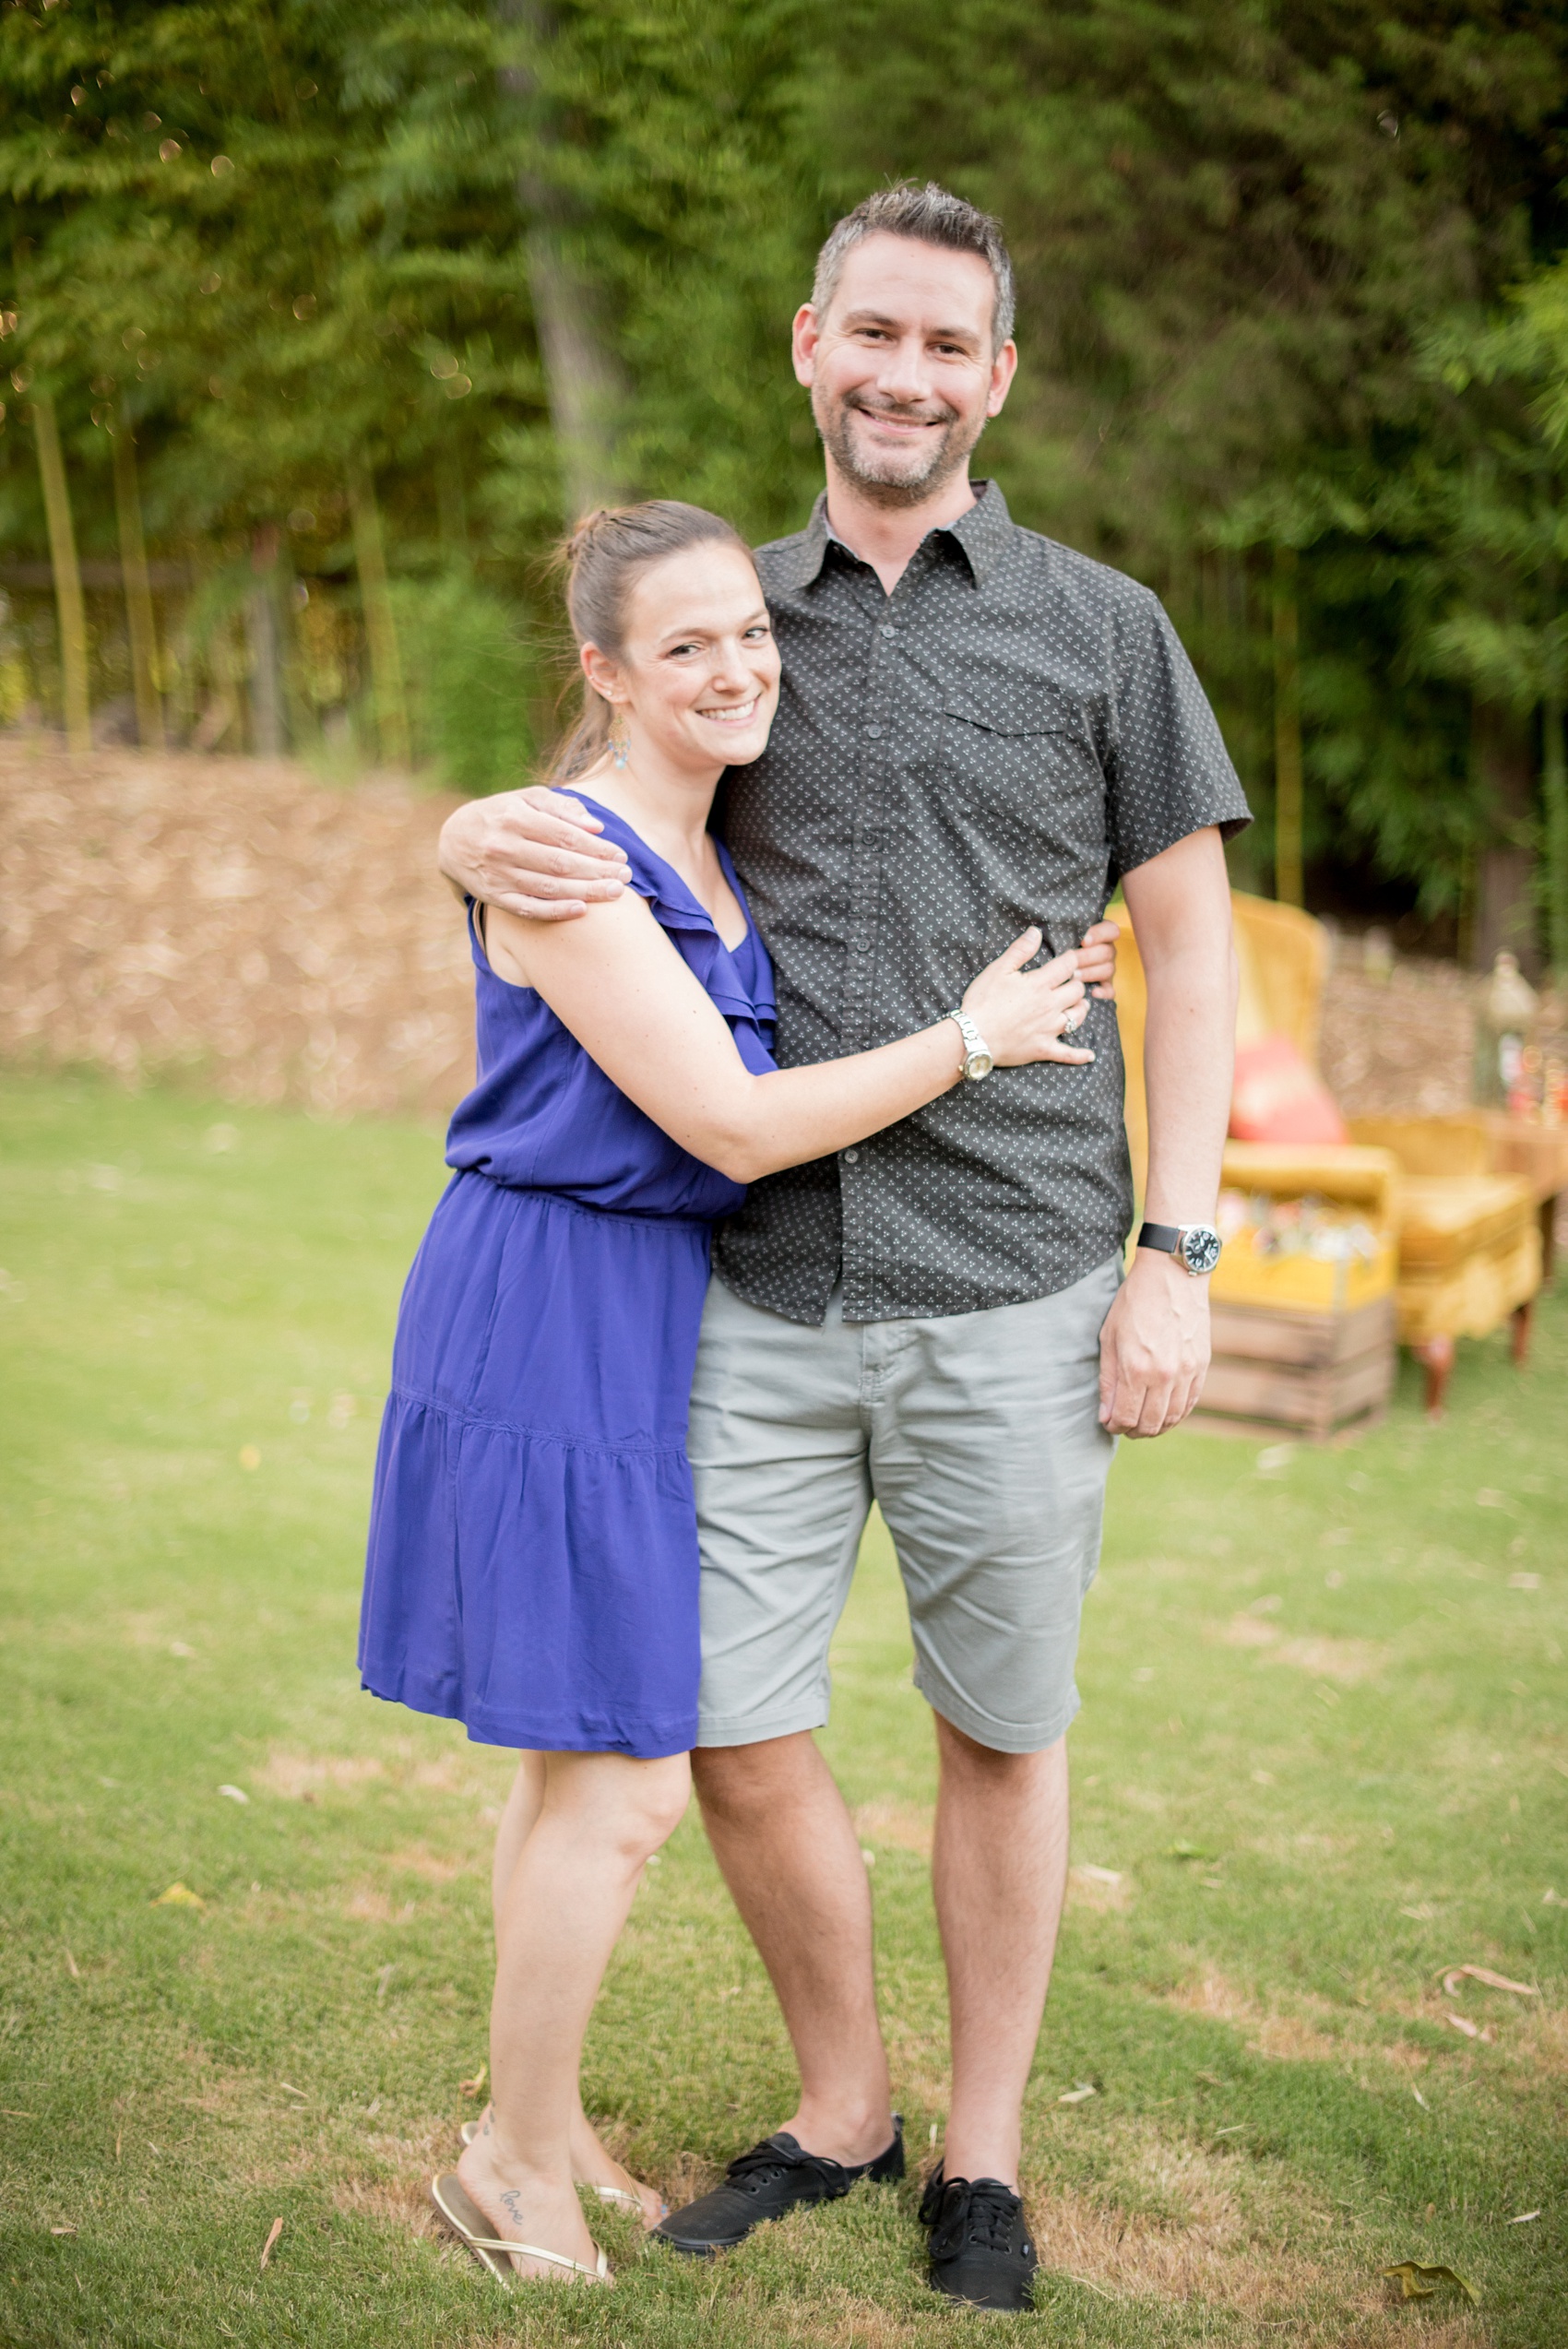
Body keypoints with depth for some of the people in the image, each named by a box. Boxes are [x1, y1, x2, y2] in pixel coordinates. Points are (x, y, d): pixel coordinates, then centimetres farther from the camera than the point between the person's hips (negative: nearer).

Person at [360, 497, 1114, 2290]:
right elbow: (738, 1127, -21)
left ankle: (539, 2122, 32)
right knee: (625, 1781, -3)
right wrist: (968, 1036, -13)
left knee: (576, 1758, 17)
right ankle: (515, 2163, 16)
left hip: (642, 1319, 9)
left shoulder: (705, 850, 10)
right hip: (547, 1324, -9)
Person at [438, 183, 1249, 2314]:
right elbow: (594, 822, 17)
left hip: (1013, 1295, -2)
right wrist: (478, 838, -9)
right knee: (735, 1731, 4)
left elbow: (1193, 950, 3)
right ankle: (839, 2105, 29)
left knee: (1003, 1734, 10)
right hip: (769, 1288, 3)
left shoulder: (1101, 629, 3)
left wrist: (1174, 1257, -5)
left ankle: (984, 2155, 29)